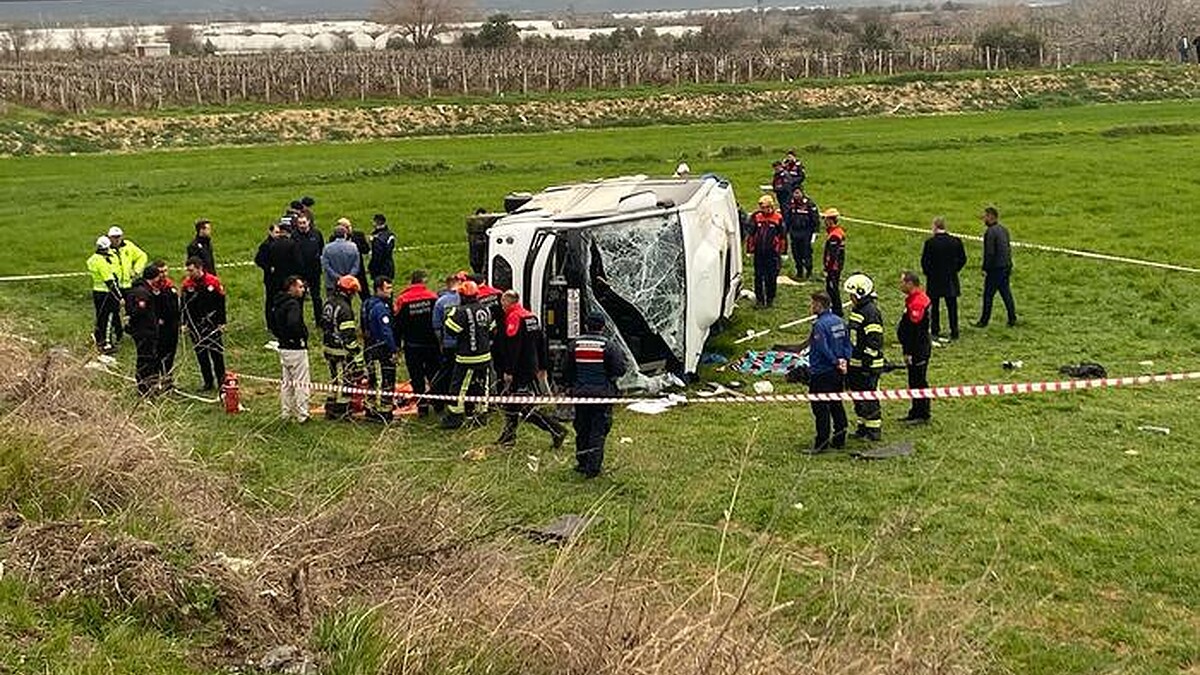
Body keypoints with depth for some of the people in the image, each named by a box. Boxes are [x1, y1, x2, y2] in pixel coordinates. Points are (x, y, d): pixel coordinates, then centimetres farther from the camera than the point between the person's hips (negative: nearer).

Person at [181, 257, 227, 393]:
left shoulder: (213, 282, -8)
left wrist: (221, 323, -4)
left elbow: (221, 303, -3)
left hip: (212, 323, -3)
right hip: (195, 325, 3)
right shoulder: (187, 284, 1)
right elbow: (183, 305, 9)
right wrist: (184, 323, 4)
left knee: (216, 353, 0)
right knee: (201, 355, 7)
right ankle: (208, 382, 16)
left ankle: (221, 381, 10)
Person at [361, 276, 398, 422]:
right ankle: (385, 412, -3)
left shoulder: (367, 304, 12)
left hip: (369, 348, 10)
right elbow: (387, 332, -22)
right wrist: (393, 350, -18)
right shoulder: (380, 307, -19)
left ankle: (371, 409, 23)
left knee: (373, 380, 17)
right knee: (386, 382, -5)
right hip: (382, 349, -10)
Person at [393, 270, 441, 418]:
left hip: (412, 345, -1)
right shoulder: (432, 297, -7)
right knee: (434, 374, 16)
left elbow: (398, 324, -4)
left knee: (416, 377, 6)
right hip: (431, 344, 1)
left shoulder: (402, 300, -9)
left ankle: (422, 407, 5)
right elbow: (440, 319, 0)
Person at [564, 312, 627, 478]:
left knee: (582, 429, 15)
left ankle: (582, 464, 23)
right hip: (603, 394, -3)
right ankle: (593, 467, -1)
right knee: (598, 430, 2)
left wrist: (569, 386, 22)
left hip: (580, 393, 3)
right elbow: (620, 369, -12)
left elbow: (567, 371, 7)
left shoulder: (574, 344, 0)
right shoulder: (609, 346, -10)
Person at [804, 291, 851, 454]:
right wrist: (844, 360, -3)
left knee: (820, 408, -3)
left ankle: (822, 444, -2)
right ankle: (839, 440, 22)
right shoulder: (839, 321, 8)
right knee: (837, 406, 16)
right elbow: (848, 344, 8)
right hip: (837, 373, 9)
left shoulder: (820, 324, -19)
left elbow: (823, 349, -22)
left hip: (821, 373, -9)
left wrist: (837, 362, -11)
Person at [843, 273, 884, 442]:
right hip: (855, 363, 10)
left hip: (868, 364, -10)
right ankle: (863, 427, 27)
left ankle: (874, 430, 4)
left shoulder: (871, 312, -18)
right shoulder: (857, 310, 13)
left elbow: (874, 342, -21)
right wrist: (849, 361, 24)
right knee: (858, 397, 16)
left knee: (869, 398, -4)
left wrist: (867, 364, -22)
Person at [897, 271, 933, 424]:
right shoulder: (913, 299, 11)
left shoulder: (917, 303, -23)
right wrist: (907, 350, 21)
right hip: (917, 349, 11)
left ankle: (922, 414, 6)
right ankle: (916, 411, 27)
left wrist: (909, 352, -21)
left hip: (918, 350, -11)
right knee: (914, 381, 17)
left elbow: (914, 331, -24)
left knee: (918, 381, -2)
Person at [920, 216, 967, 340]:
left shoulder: (930, 243, -14)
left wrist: (928, 273, 5)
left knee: (935, 307, 10)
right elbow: (963, 259, 2)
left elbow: (924, 261, -11)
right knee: (952, 306, 9)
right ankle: (954, 332, 10)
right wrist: (954, 270, 13)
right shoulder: (956, 241, -4)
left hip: (934, 279, -2)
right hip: (951, 280, 2)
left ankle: (935, 331, 12)